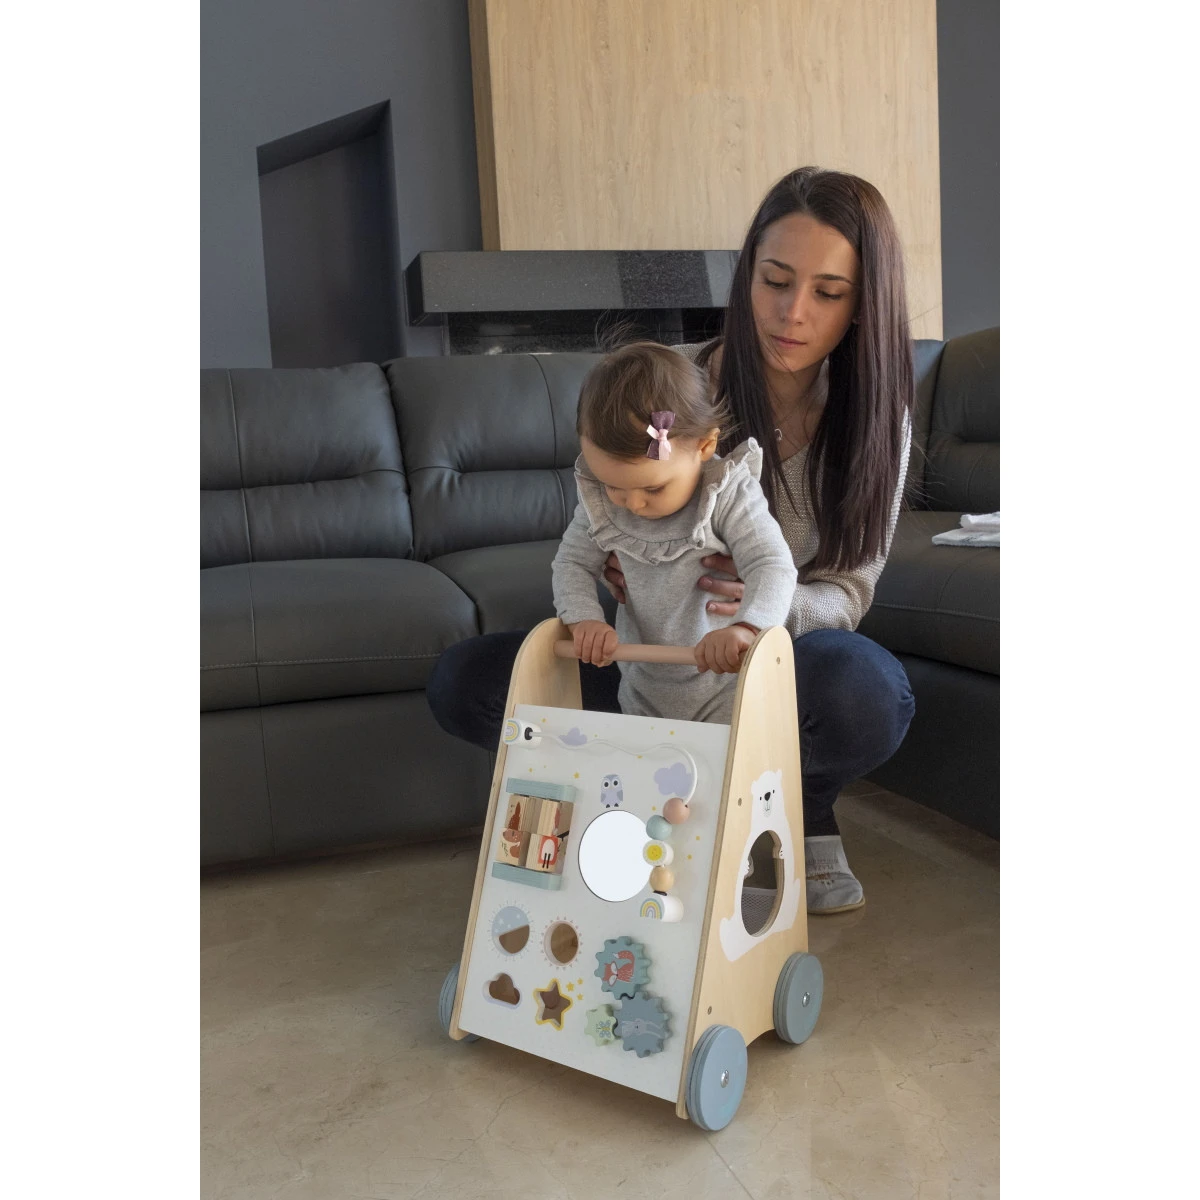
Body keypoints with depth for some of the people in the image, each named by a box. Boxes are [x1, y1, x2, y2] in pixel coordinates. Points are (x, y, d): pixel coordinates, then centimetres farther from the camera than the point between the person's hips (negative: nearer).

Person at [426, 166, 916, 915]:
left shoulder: (875, 418, -11)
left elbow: (849, 593, -10)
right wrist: (614, 572, -31)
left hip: (782, 656, -1)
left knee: (866, 690, -38)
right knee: (464, 684, -19)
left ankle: (802, 809, -2)